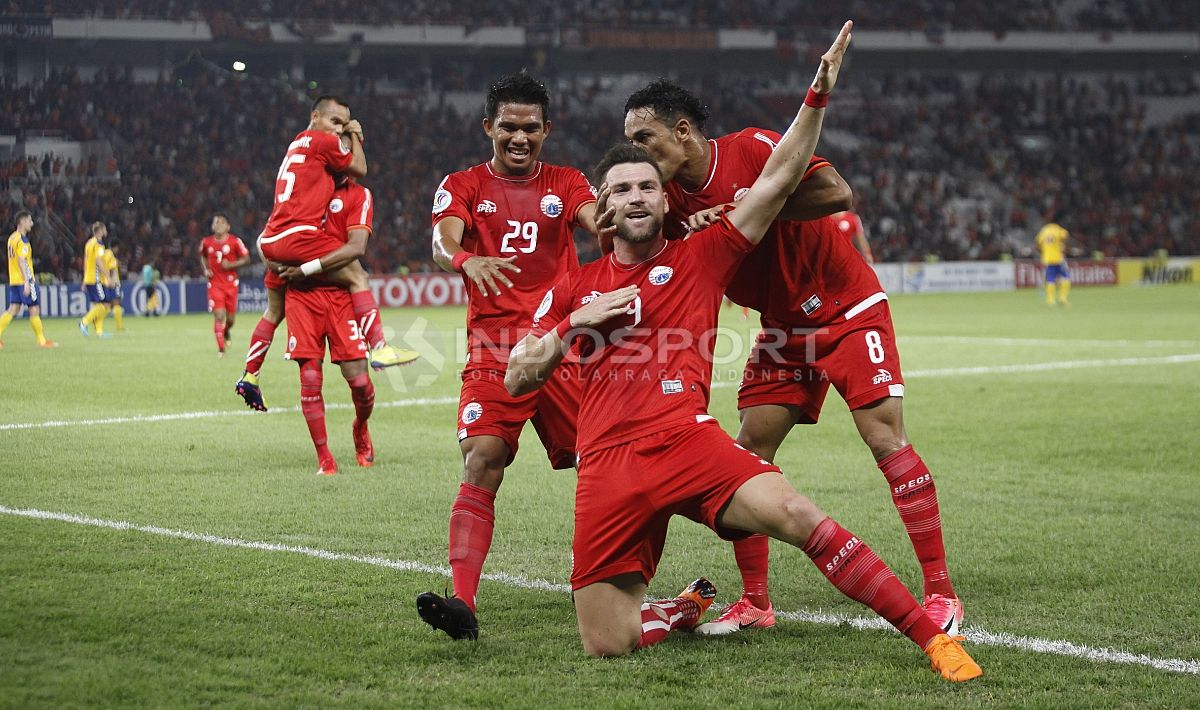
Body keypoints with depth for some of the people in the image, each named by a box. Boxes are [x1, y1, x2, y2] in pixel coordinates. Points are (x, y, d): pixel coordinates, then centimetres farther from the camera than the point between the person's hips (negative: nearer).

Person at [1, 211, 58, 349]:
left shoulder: (12, 238, 15)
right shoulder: (22, 240, -14)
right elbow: (21, 261, -21)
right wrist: (27, 282, -24)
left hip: (13, 281, 9)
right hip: (24, 280, -9)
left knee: (13, 310, 6)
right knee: (34, 309, -1)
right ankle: (42, 341, 5)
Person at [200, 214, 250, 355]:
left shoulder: (235, 241, -7)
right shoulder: (206, 242, 1)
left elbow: (246, 259, -1)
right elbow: (203, 256, 21)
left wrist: (231, 265, -16)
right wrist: (205, 269, 3)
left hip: (231, 283, 0)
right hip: (215, 284, 0)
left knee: (231, 317, 8)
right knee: (219, 315, -13)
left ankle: (227, 331, 45)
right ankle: (221, 348, -7)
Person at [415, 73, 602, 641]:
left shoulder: (566, 184, 14)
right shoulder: (463, 185, 9)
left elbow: (601, 223, -6)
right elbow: (442, 242, -10)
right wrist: (467, 260, -35)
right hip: (494, 349, -2)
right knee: (481, 465, -19)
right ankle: (462, 603, -28)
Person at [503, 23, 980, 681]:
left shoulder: (700, 256, 13)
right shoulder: (574, 289, 19)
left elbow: (777, 179, 6)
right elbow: (516, 378, 18)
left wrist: (818, 94, -2)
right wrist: (577, 323, 3)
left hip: (687, 437, -2)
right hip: (607, 464, 2)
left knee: (797, 515, -28)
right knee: (605, 645, -5)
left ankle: (933, 638, -23)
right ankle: (682, 611, 30)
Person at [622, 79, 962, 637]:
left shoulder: (753, 149, -20)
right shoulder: (673, 198, -3)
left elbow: (838, 195, -29)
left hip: (849, 312, -6)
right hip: (783, 329, 6)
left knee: (885, 438, -14)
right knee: (749, 452, -2)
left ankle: (940, 593, -9)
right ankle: (754, 602, 8)